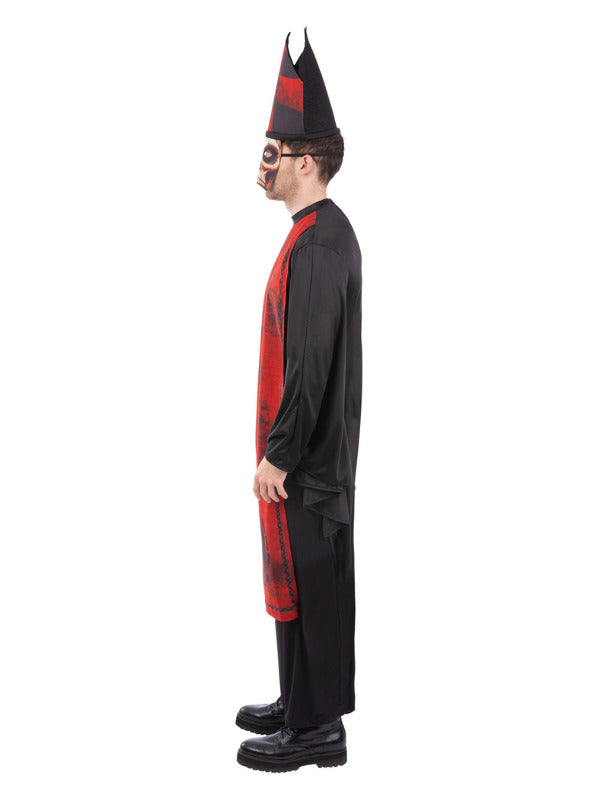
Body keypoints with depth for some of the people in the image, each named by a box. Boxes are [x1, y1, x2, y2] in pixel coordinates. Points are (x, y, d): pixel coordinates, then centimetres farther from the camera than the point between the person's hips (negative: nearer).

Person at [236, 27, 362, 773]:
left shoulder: (319, 242, -20)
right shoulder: (322, 231, 12)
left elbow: (311, 361, -24)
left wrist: (278, 453, -20)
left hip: (304, 457, -10)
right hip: (309, 449, 10)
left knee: (308, 582, 0)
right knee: (303, 578, 18)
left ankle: (316, 729, 11)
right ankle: (303, 701, 30)